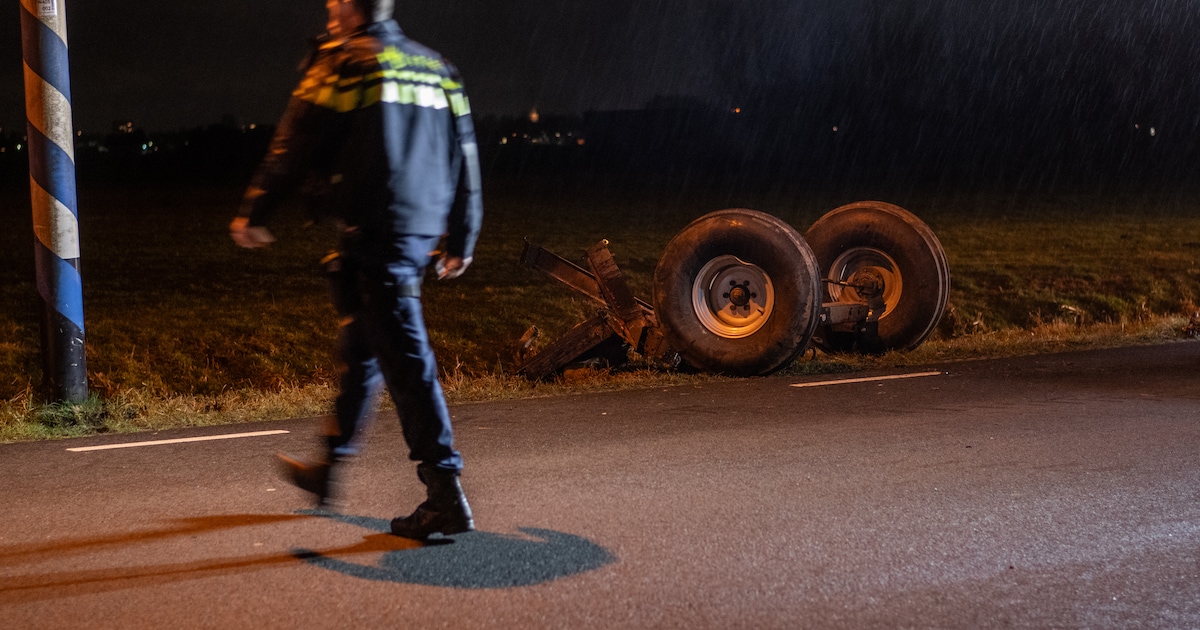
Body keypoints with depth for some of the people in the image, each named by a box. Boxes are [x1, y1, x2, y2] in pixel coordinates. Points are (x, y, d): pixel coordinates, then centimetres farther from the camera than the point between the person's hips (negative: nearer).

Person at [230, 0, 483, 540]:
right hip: (420, 233, 8)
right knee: (360, 347, 21)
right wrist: (461, 242, 23)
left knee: (404, 358, -9)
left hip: (372, 234, -8)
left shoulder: (342, 61, -5)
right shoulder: (436, 67, 15)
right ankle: (329, 465, 36)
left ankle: (446, 494, -11)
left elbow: (294, 146, -5)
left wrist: (253, 213, 7)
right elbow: (464, 160, 16)